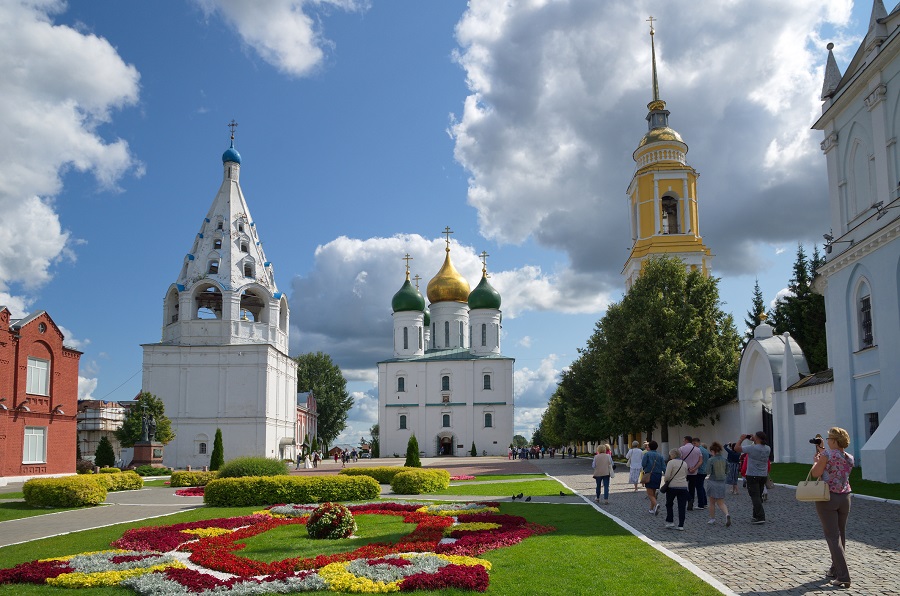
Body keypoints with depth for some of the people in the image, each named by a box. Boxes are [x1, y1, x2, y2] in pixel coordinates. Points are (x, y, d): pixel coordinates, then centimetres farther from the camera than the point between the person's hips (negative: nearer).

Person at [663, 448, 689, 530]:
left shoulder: (671, 462, -9)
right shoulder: (685, 463, 10)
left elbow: (667, 476, -14)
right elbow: (686, 475, 16)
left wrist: (665, 479, 6)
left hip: (672, 486, -4)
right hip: (683, 487, 4)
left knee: (669, 504, 14)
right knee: (682, 506, 5)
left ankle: (670, 522, 10)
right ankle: (681, 525, 4)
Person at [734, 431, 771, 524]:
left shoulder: (752, 448, -19)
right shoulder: (768, 449, 1)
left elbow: (736, 448, -13)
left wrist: (741, 439, 0)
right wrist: (753, 440, 21)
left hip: (753, 476, -6)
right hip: (763, 476, 6)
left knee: (755, 497, -6)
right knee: (758, 496, 16)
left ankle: (760, 517, -13)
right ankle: (756, 516, 22)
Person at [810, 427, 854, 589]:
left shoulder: (827, 455, -13)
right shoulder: (849, 458, 6)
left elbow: (815, 473, -12)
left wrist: (816, 460, 5)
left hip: (827, 498, -6)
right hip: (844, 498, 6)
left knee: (832, 537, -5)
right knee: (841, 535, 18)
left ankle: (843, 577, -11)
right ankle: (835, 570, 30)